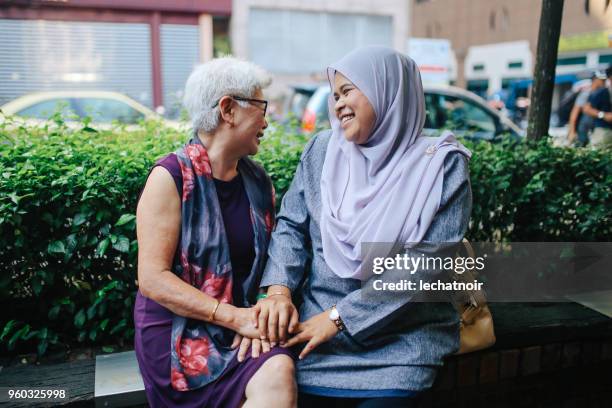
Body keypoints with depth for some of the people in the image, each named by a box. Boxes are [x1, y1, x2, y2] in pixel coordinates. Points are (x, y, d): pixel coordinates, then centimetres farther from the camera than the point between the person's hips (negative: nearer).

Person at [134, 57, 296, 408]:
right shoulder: (172, 177, -11)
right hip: (178, 330, -5)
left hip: (242, 325, 5)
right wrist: (236, 316, -20)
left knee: (280, 372, -25)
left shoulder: (259, 181, 6)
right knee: (275, 378, -27)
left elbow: (274, 259, 7)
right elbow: (152, 278, -15)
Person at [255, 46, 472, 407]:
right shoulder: (322, 150, 5)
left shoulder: (442, 165, -7)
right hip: (315, 326, 3)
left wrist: (339, 318, -16)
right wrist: (280, 291, -12)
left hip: (402, 340, -2)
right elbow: (292, 225, 7)